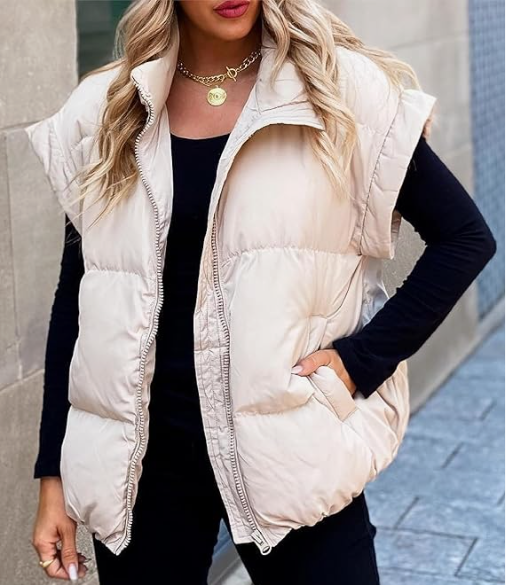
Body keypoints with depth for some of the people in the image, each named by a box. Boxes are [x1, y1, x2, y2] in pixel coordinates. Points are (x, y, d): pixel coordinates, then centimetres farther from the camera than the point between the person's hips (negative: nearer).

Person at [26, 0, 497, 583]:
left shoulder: (341, 93, -4)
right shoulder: (106, 110, 3)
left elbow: (465, 236, -1)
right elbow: (77, 301, 6)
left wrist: (362, 360, -10)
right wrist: (55, 470, 5)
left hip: (290, 444, -2)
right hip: (142, 451, 3)